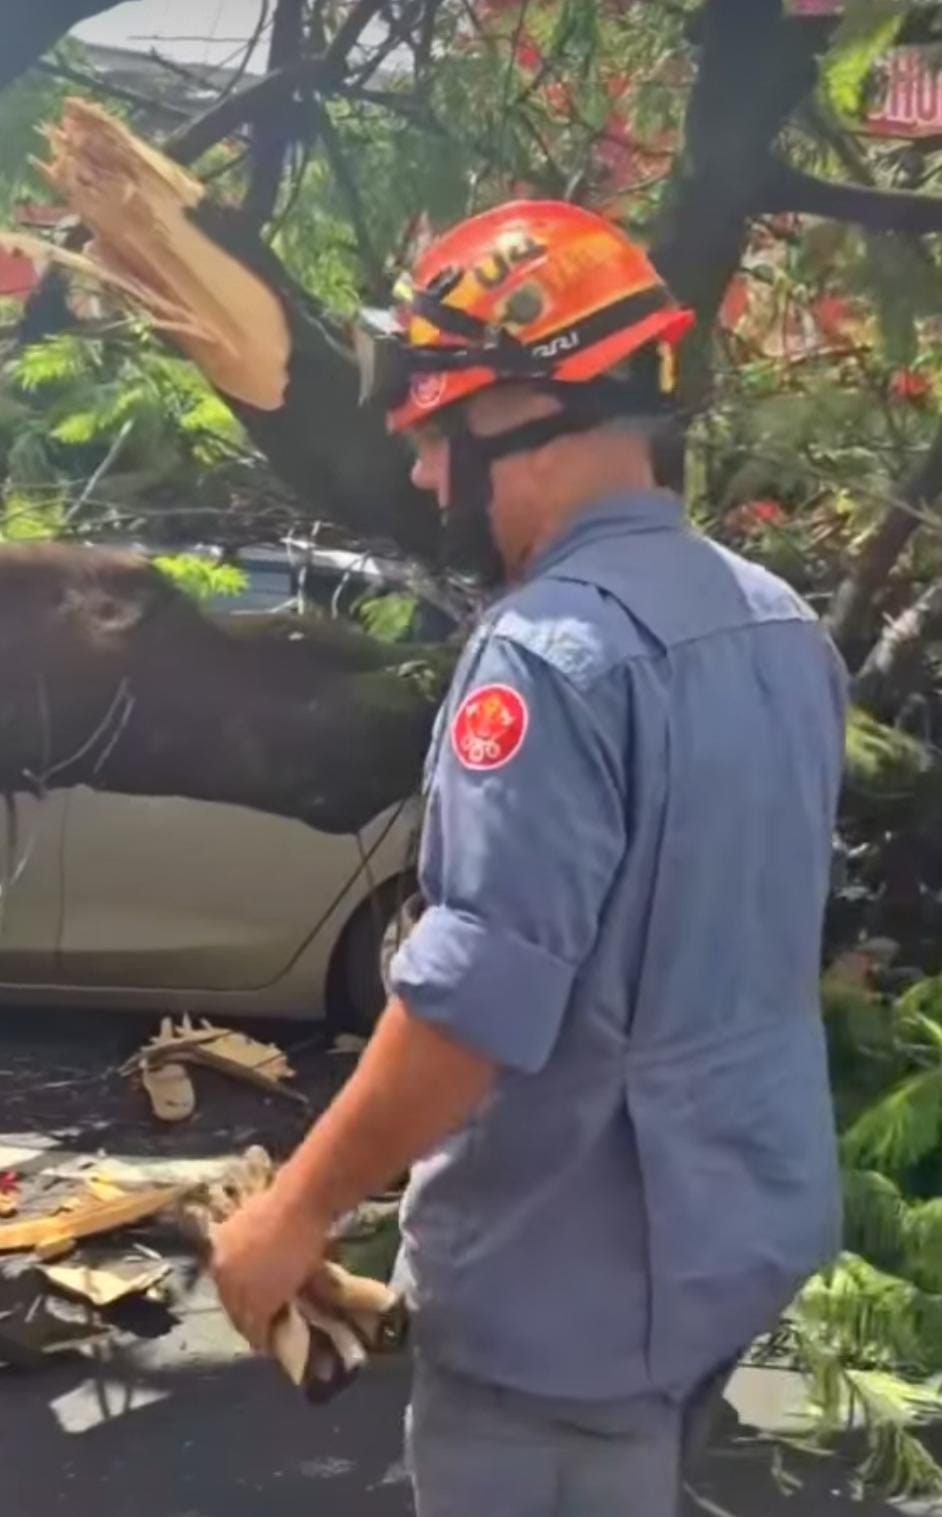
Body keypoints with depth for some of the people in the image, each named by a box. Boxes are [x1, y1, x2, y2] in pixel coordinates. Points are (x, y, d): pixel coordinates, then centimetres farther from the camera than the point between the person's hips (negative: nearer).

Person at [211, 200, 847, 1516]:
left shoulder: (553, 651, -25)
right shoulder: (778, 621, 3)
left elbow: (474, 1004, -27)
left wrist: (298, 1208, -15)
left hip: (576, 1274, -8)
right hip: (742, 1219, 8)